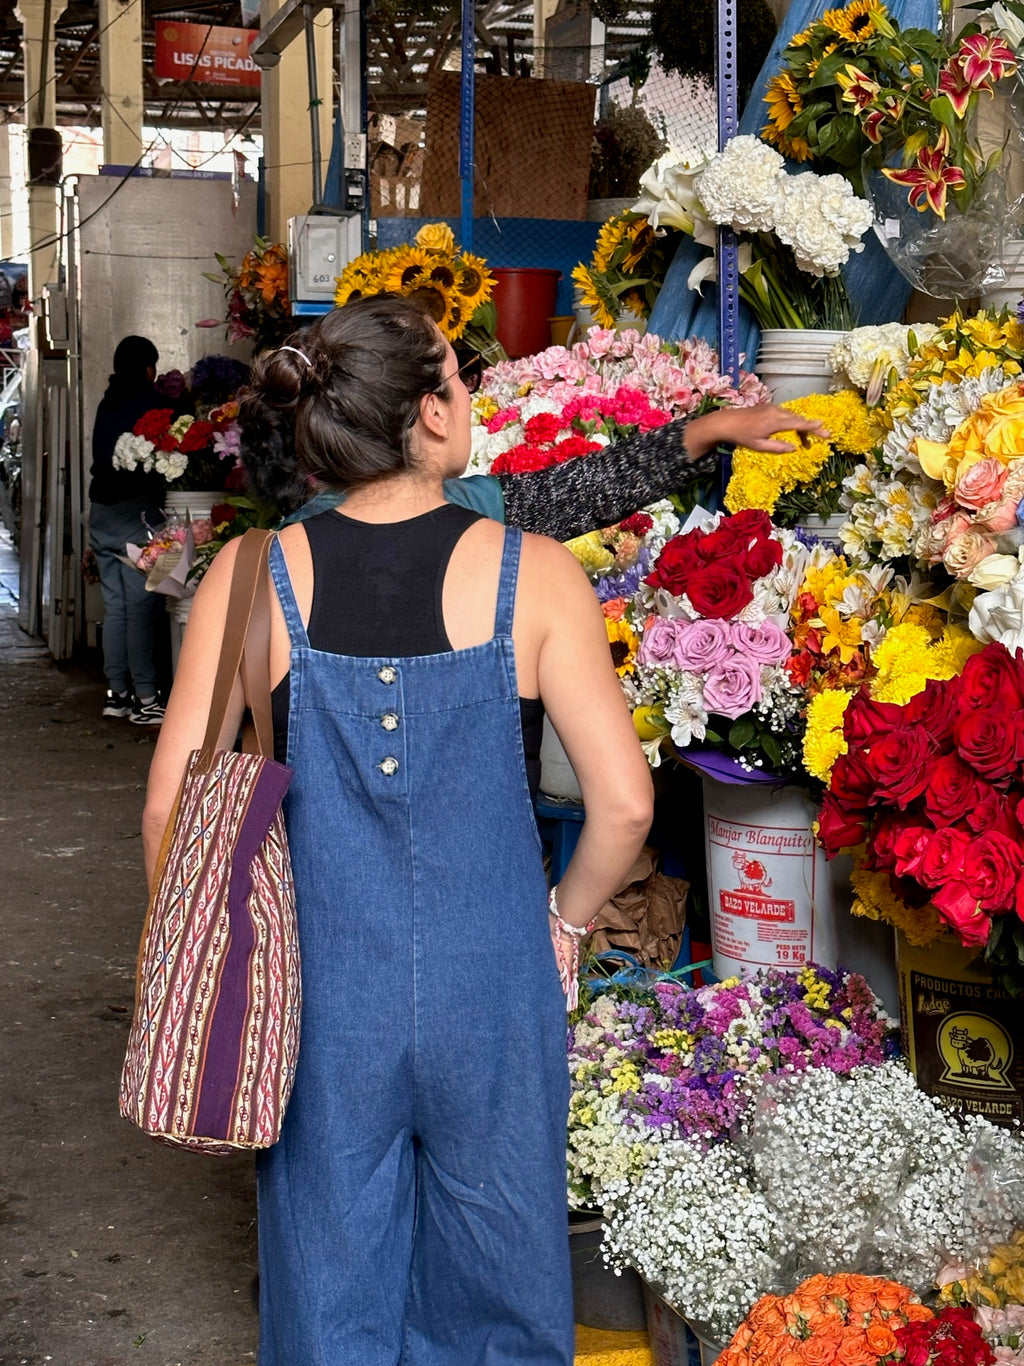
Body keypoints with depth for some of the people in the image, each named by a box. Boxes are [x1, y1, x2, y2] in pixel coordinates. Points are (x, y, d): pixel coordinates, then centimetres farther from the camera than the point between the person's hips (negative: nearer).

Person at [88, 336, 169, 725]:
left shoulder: (107, 404, 12)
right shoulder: (153, 403, -7)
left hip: (101, 510, 7)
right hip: (137, 509, -7)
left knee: (114, 605, 10)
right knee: (142, 605, -6)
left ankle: (116, 692, 13)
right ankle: (145, 698, -7)